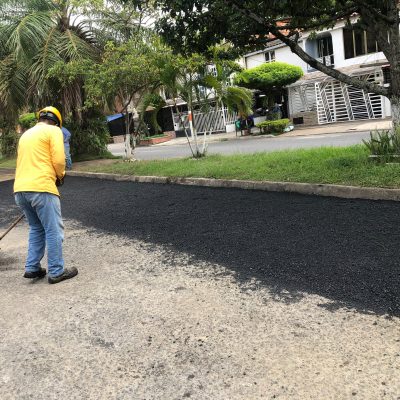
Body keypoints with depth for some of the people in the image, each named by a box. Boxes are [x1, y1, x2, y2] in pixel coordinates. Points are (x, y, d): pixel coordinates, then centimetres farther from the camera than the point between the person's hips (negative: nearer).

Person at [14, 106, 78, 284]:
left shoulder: (26, 134, 24)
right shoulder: (53, 131, 2)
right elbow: (58, 160, -8)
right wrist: (60, 176, 11)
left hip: (20, 189, 8)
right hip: (41, 188, -8)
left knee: (36, 229, 20)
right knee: (53, 231, 0)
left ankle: (32, 268, 18)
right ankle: (56, 272, 4)